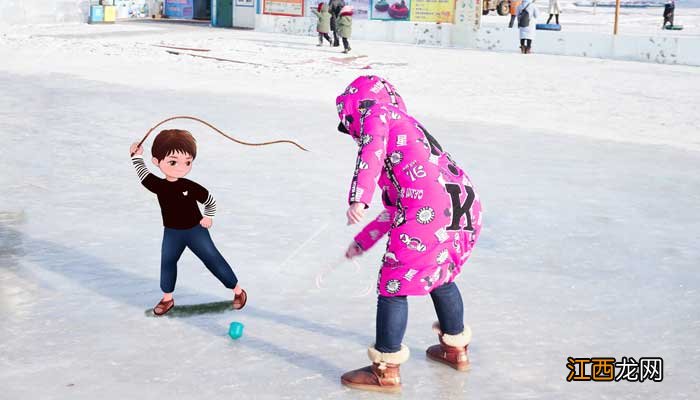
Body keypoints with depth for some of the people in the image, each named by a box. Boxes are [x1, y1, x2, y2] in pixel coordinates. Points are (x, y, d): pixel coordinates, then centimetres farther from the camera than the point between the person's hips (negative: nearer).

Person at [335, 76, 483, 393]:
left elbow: (372, 151, -15)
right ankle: (455, 349, 46)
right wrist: (363, 242, 41)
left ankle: (386, 371, 13)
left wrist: (358, 198, -25)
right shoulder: (408, 125, 33)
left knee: (394, 286, 5)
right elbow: (394, 208, 35)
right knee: (441, 277, 30)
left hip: (428, 215, -9)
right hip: (466, 210, 9)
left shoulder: (375, 114, 10)